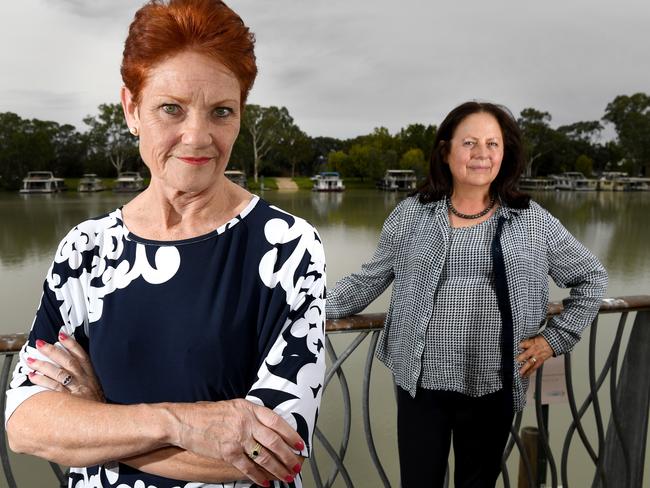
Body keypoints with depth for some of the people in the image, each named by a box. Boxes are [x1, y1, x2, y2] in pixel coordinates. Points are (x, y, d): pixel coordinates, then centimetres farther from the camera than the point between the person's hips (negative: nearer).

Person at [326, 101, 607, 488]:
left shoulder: (533, 220, 0)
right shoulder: (411, 215, 0)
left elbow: (591, 278, 10)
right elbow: (369, 281, 7)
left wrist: (555, 339, 2)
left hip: (493, 386, 1)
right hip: (422, 382, 0)